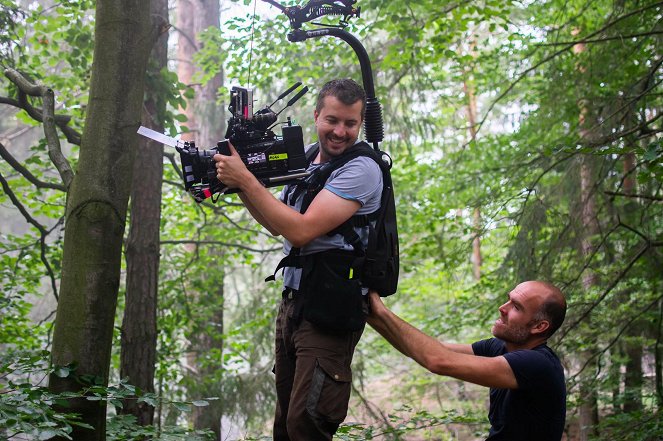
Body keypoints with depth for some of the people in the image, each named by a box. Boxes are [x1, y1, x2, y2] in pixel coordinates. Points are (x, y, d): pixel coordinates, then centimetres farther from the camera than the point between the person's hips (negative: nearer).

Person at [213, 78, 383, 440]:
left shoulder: (361, 170, -13)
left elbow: (300, 230, -21)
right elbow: (276, 225, 21)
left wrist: (245, 178, -16)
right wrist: (239, 186, 5)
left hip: (330, 311, -8)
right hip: (292, 301, 8)